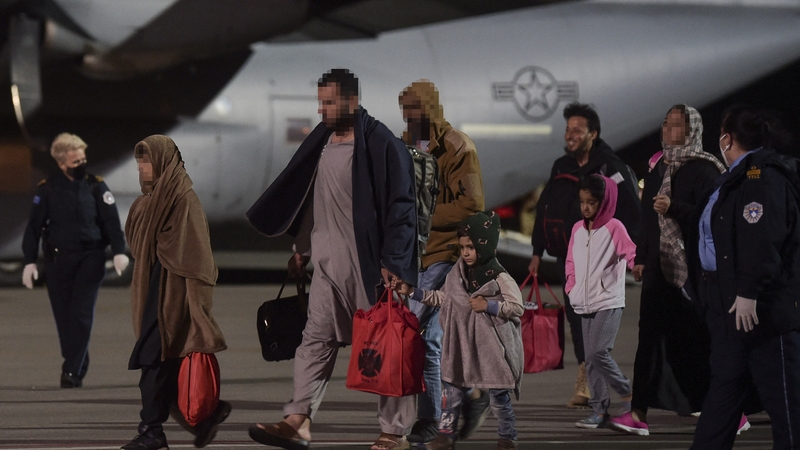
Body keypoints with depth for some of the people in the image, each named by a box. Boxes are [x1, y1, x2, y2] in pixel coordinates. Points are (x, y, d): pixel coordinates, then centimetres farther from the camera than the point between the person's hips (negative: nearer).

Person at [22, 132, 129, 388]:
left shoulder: (96, 186, 2)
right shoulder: (47, 189, 1)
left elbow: (111, 221, -1)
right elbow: (34, 227, 4)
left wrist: (119, 251, -13)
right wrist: (29, 261, -2)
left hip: (90, 259, -1)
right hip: (58, 260, 1)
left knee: (82, 316, -10)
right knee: (64, 317, 2)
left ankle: (72, 371, -13)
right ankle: (78, 367, 13)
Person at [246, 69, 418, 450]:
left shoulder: (381, 145, -11)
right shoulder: (322, 141, 11)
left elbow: (400, 206, -13)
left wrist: (392, 263, -17)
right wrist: (301, 248, 20)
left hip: (371, 265, -7)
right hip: (329, 264, 7)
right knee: (316, 340, 1)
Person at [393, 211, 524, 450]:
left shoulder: (499, 277, -12)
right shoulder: (458, 273, 5)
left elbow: (517, 307, -14)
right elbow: (443, 297, 13)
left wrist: (488, 306, -23)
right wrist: (412, 292, 8)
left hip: (492, 346, -6)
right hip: (462, 344, 6)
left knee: (499, 395, 3)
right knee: (453, 390, 9)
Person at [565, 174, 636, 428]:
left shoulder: (613, 227, -6)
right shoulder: (578, 229, 12)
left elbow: (631, 252, -11)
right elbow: (571, 262, 20)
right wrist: (572, 287, 9)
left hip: (609, 302, -7)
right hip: (585, 305, 7)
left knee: (598, 352, -17)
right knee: (590, 359, 5)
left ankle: (628, 395, 0)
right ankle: (599, 410, 8)